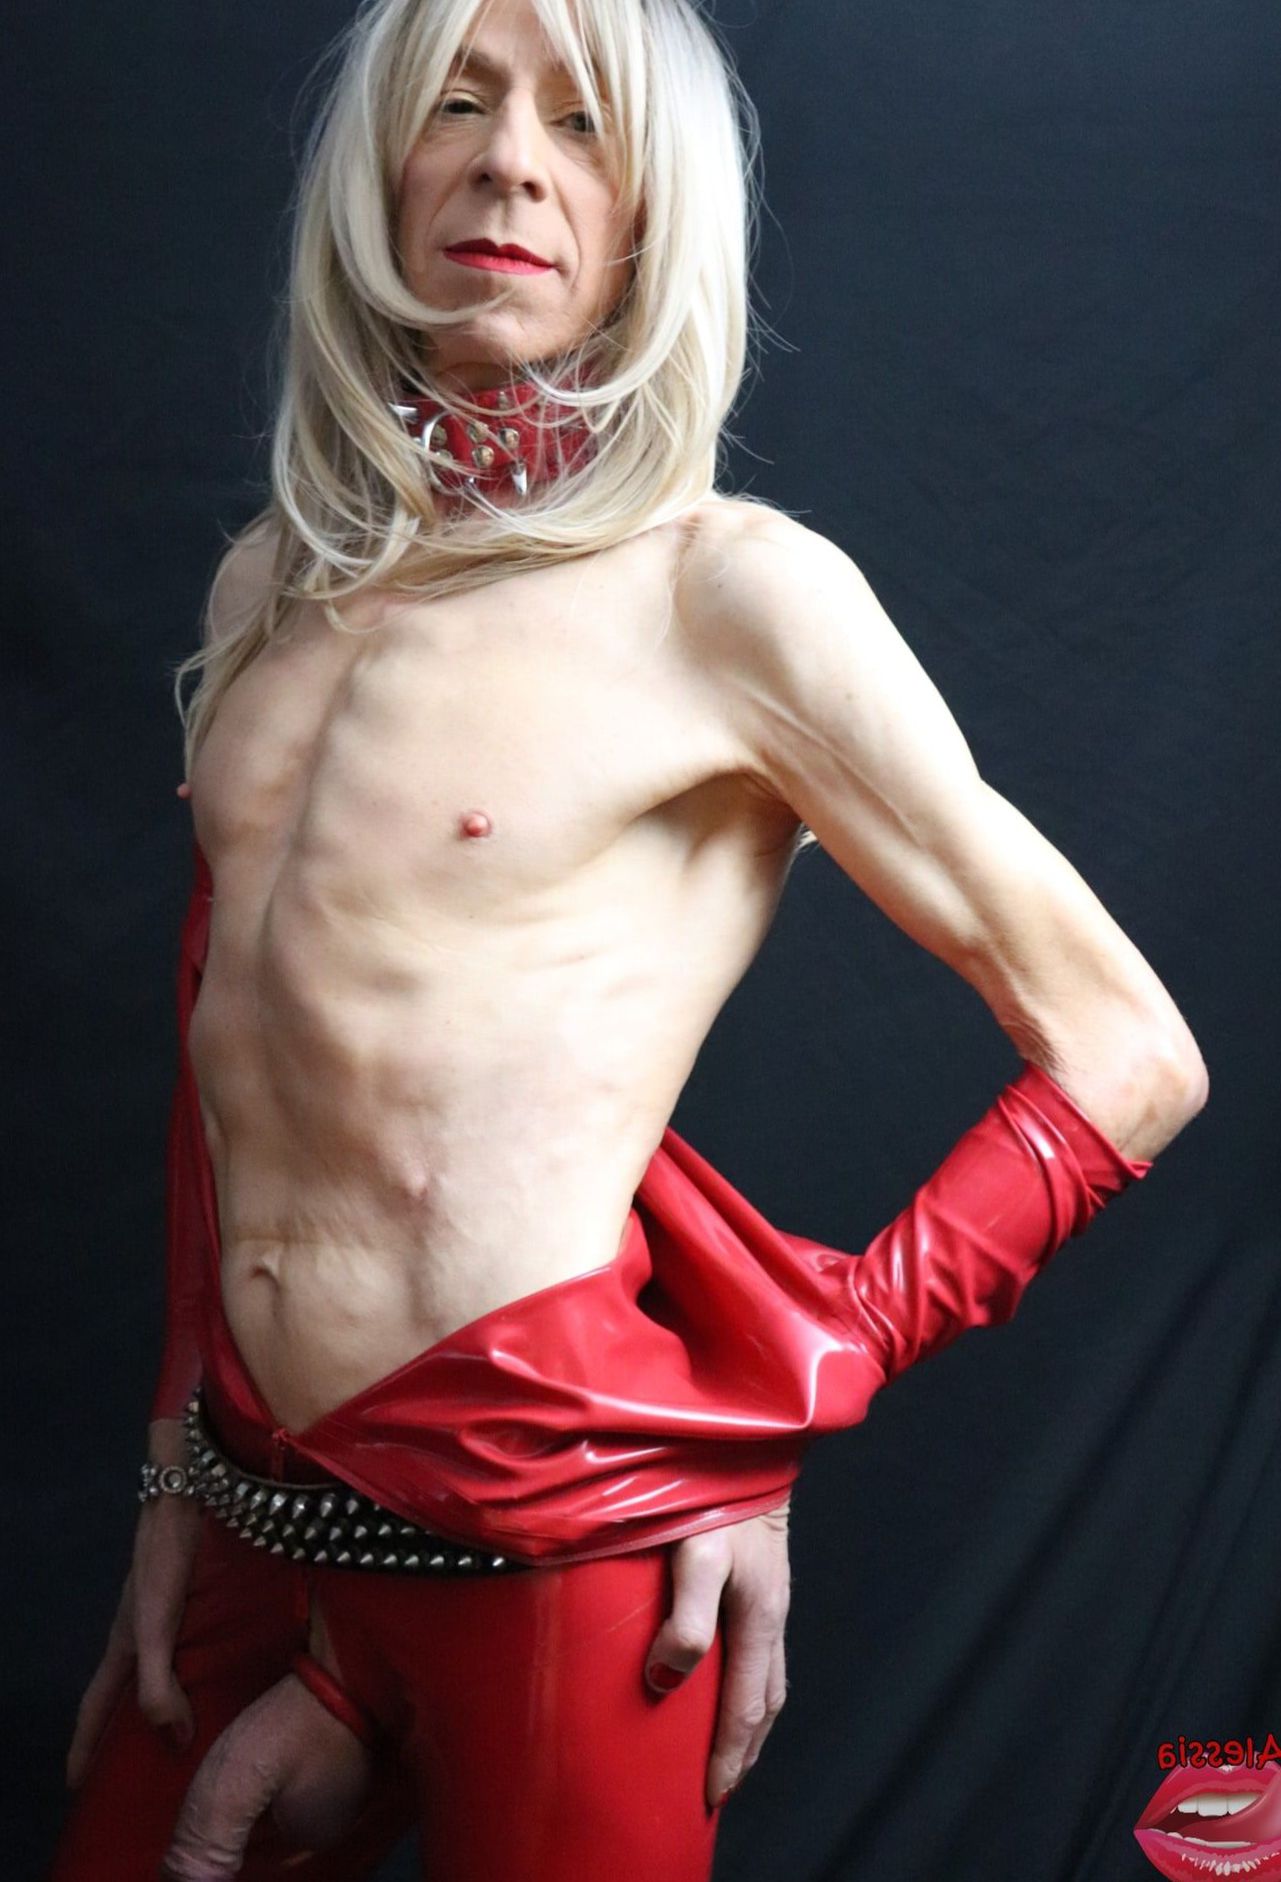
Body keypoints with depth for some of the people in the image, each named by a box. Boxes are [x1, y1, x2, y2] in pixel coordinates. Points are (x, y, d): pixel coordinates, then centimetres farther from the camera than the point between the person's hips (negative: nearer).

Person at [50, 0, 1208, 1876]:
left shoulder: (730, 585, -10)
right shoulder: (272, 584, 8)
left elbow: (1130, 1059, -8)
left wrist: (781, 1402, -7)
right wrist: (189, 1467, 12)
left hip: (556, 1542, -5)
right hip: (253, 1501, 6)